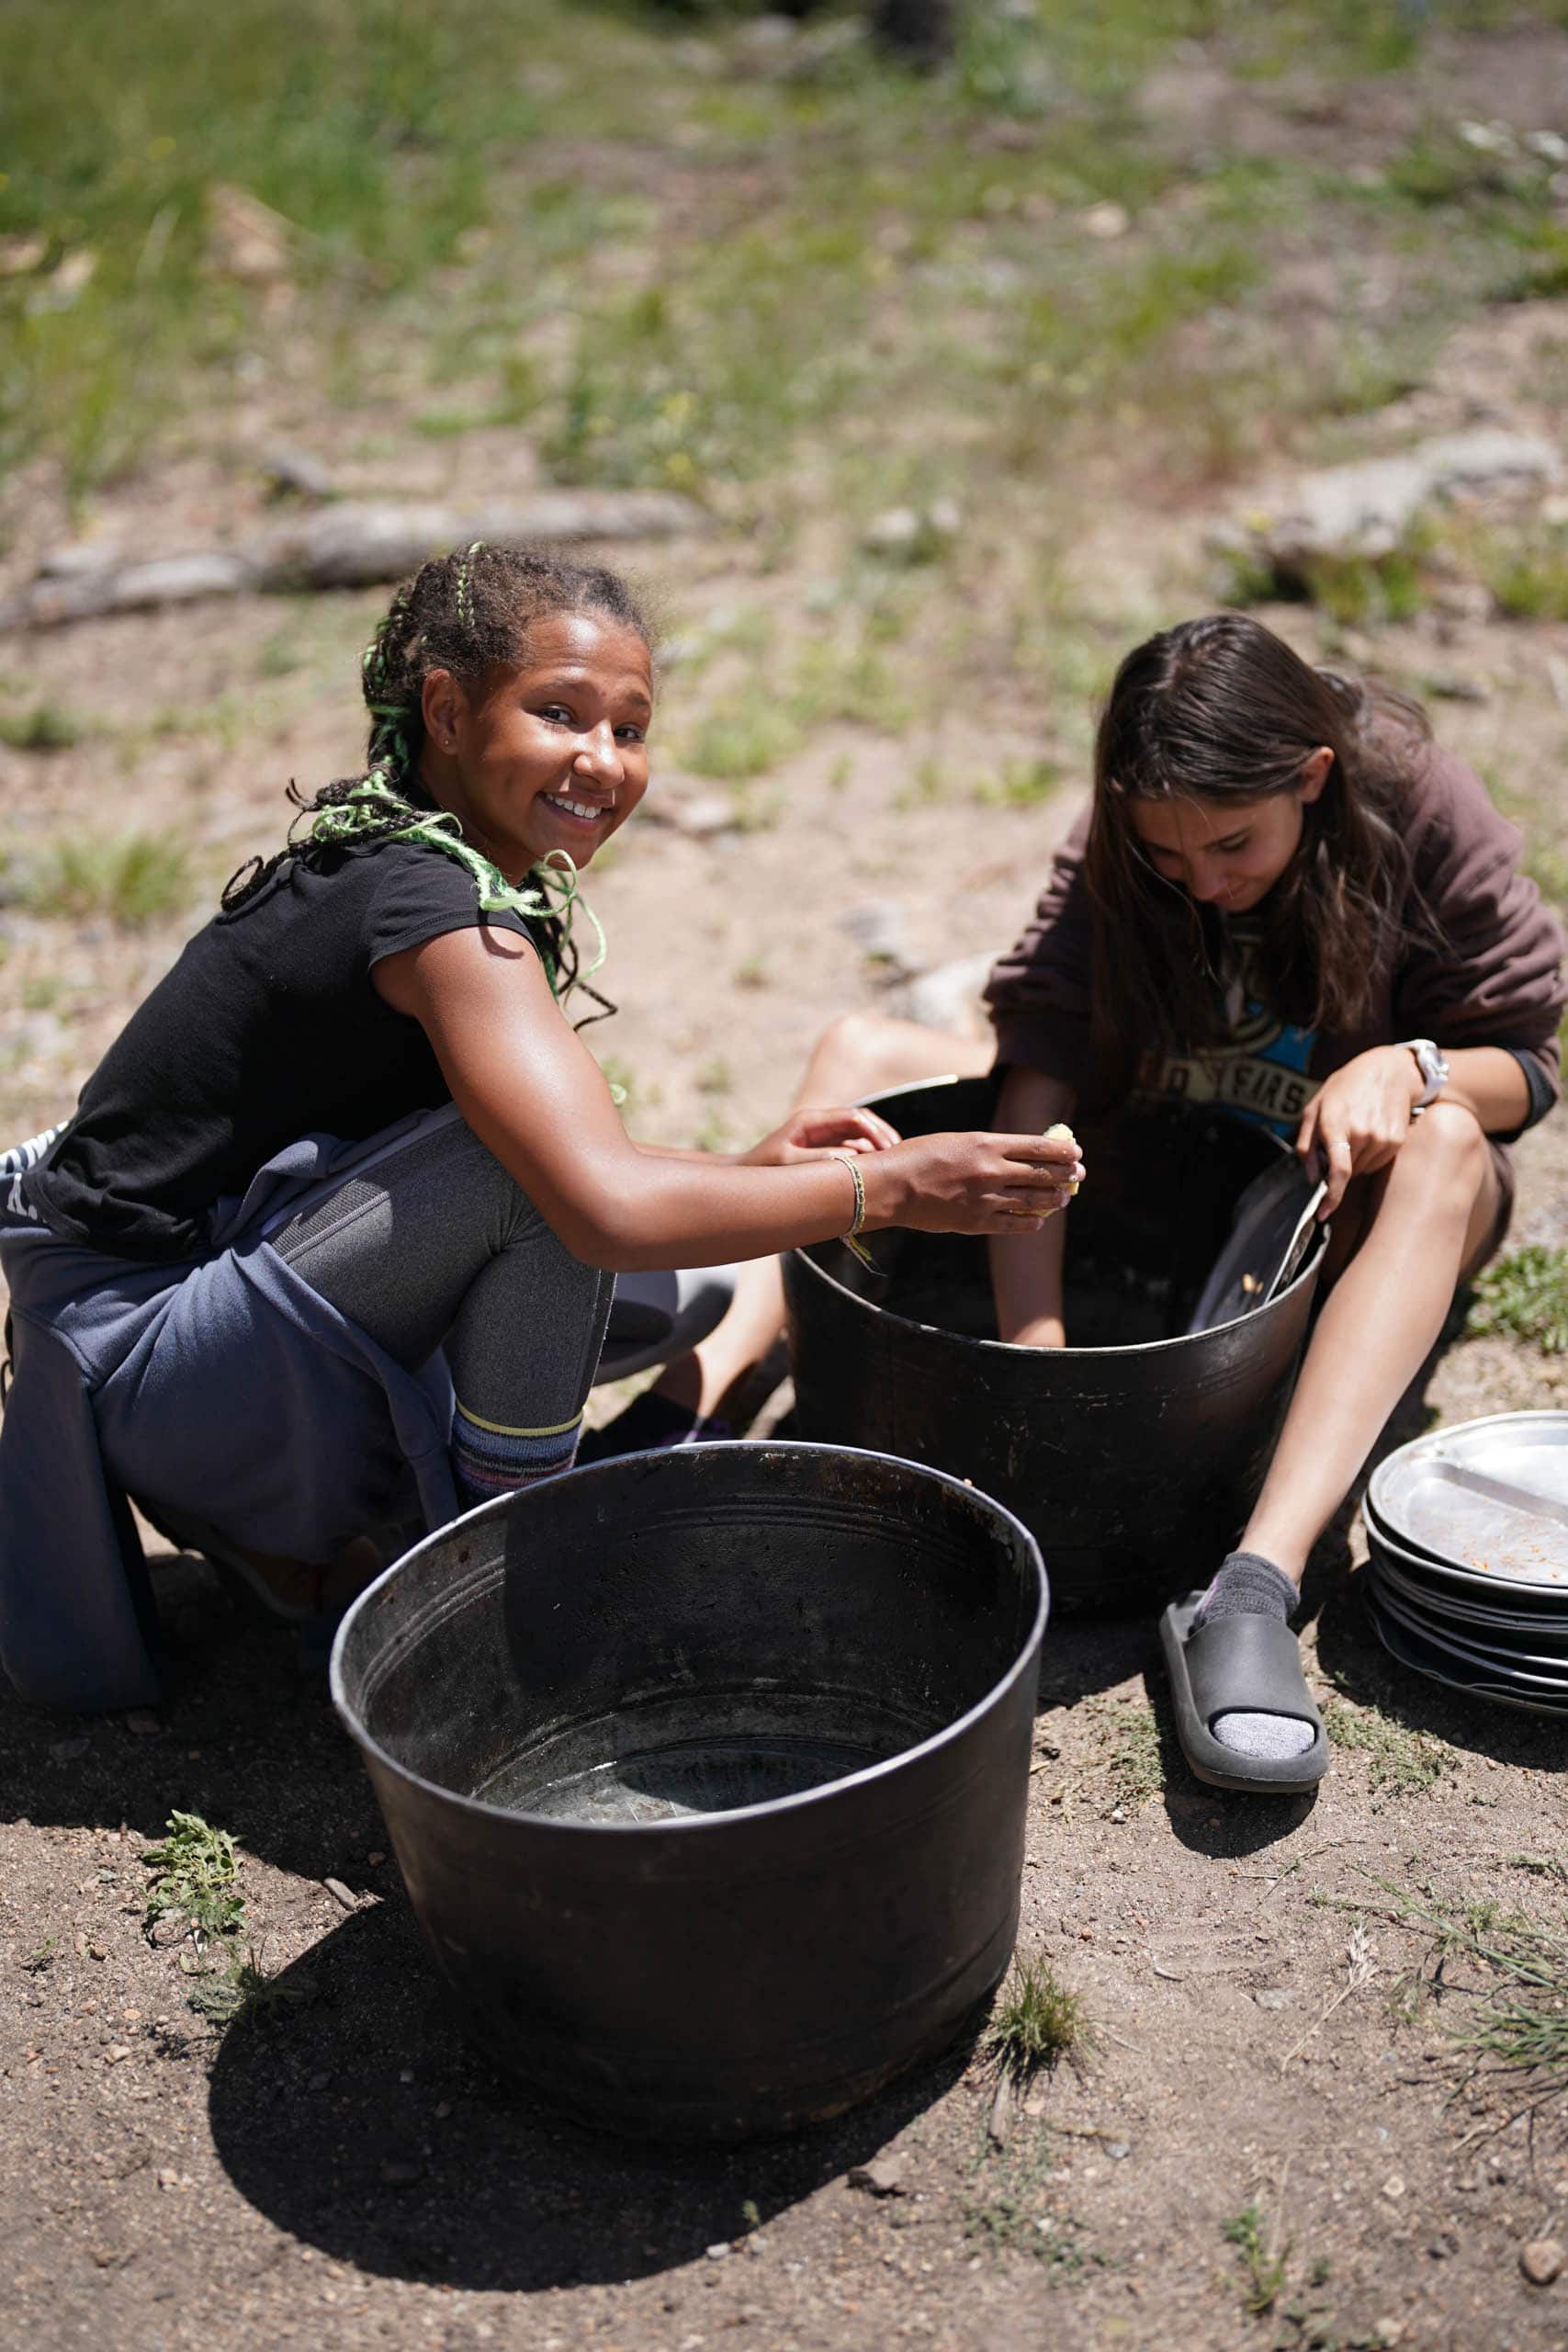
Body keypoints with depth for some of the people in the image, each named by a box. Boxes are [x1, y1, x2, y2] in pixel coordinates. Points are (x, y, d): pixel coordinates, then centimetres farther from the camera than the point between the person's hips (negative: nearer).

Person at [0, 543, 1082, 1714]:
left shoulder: (382, 853, 6)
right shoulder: (442, 913, -24)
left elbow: (569, 1156, 12)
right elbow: (605, 1207, -35)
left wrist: (744, 1170, -2)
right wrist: (893, 1188, -26)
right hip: (138, 1348, -9)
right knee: (548, 1163, -27)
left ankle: (300, 1533, 11)